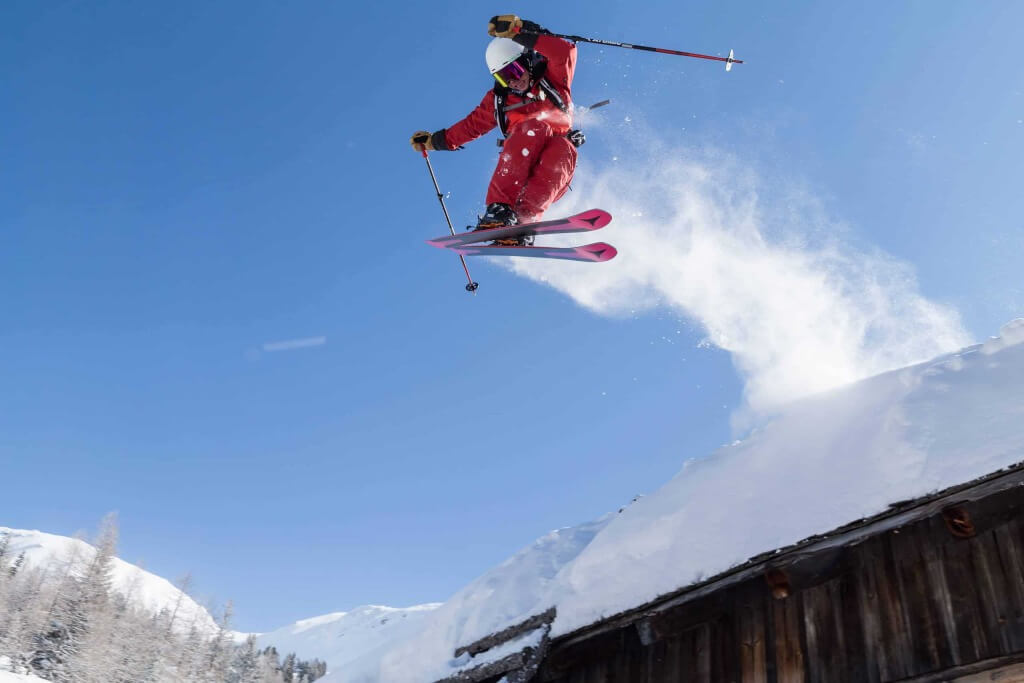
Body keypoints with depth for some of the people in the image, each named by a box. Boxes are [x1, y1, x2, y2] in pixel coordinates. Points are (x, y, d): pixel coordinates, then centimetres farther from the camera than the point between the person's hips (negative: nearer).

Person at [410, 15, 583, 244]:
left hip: (555, 172, -1)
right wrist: (436, 141, 32)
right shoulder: (498, 100, 13)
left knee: (562, 148, -36)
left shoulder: (552, 79, 5)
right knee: (535, 127, -30)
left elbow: (565, 52, -15)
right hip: (518, 163, 1)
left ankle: (523, 220, -50)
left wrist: (519, 32, -24)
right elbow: (473, 124, 28)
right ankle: (500, 209, -45)